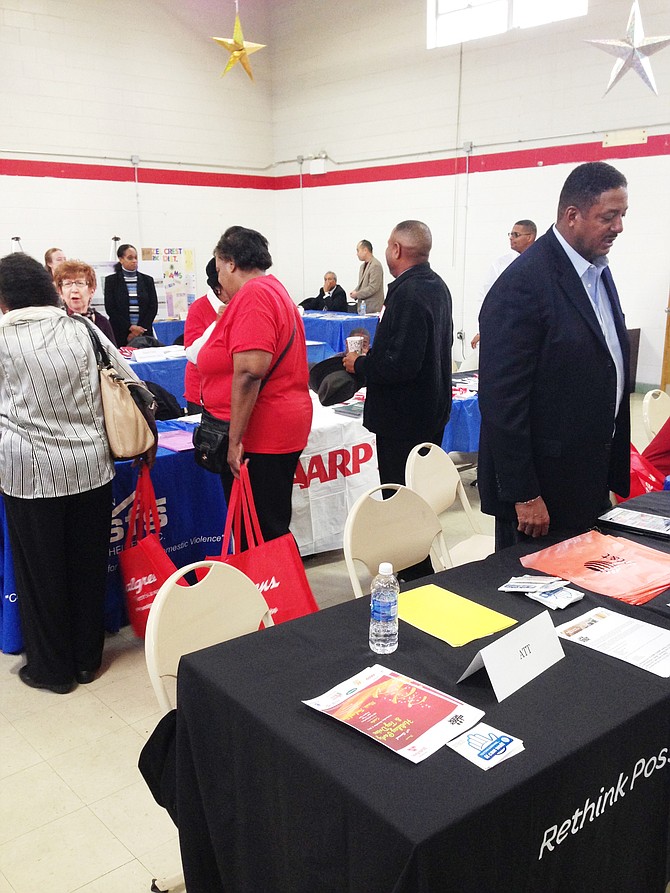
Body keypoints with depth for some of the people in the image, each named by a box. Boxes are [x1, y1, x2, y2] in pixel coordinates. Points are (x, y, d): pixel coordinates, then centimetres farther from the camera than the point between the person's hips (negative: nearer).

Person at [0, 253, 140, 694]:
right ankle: (88, 659, 30)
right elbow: (131, 384, 2)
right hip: (91, 467, 3)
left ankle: (52, 668, 26)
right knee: (88, 564, 15)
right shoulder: (82, 329, 0)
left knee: (40, 570, 12)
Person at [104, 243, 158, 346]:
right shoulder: (111, 280, 6)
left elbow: (153, 307, 6)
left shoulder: (147, 280, 12)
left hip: (143, 334, 2)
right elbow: (110, 309, -1)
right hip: (120, 335, -2)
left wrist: (139, 329, -6)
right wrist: (130, 327, -11)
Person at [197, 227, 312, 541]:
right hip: (280, 430, 10)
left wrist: (235, 440, -22)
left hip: (258, 439, -10)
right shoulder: (274, 289, 18)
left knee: (261, 535, -3)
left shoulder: (252, 295, -14)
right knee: (271, 530, 16)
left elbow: (249, 372, -24)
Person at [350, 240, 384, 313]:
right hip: (362, 307, 9)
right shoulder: (363, 266, 17)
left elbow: (373, 288, -20)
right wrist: (355, 292, 5)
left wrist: (357, 294, -13)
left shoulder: (375, 265, -14)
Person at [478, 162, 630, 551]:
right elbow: (501, 398, -22)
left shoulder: (599, 272, 9)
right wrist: (524, 495, -20)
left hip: (591, 480, 8)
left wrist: (617, 472, 13)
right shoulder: (523, 284, -19)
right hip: (540, 486, -8)